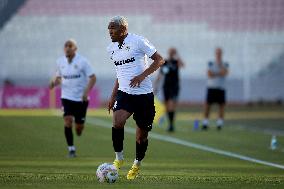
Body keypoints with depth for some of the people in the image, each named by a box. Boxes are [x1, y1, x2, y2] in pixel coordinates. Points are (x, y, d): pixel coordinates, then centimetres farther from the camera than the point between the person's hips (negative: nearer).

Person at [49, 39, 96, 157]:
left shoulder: (82, 61, -9)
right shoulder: (60, 61, 3)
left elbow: (92, 78, -8)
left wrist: (86, 92, -21)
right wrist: (54, 82, -7)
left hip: (81, 98, -2)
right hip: (67, 97, 2)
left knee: (79, 127, 2)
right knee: (68, 120, -18)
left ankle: (78, 130, 42)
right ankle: (71, 149, -9)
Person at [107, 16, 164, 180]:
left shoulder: (138, 41, -9)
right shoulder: (112, 49, 12)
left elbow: (159, 60, -7)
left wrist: (143, 75, -19)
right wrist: (113, 96, 20)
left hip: (144, 94, -4)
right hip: (124, 93, 4)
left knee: (142, 135, 5)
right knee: (118, 122, -24)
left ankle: (137, 164, 29)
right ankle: (119, 158, -7)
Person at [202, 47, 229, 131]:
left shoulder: (225, 64, 8)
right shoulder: (211, 63, 6)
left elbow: (224, 73, -11)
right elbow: (209, 74, -7)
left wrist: (220, 64, -10)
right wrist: (219, 73, -8)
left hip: (221, 88, 1)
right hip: (211, 87, -1)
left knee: (222, 105, -2)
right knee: (207, 105, -4)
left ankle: (220, 124, 4)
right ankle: (205, 123, 1)